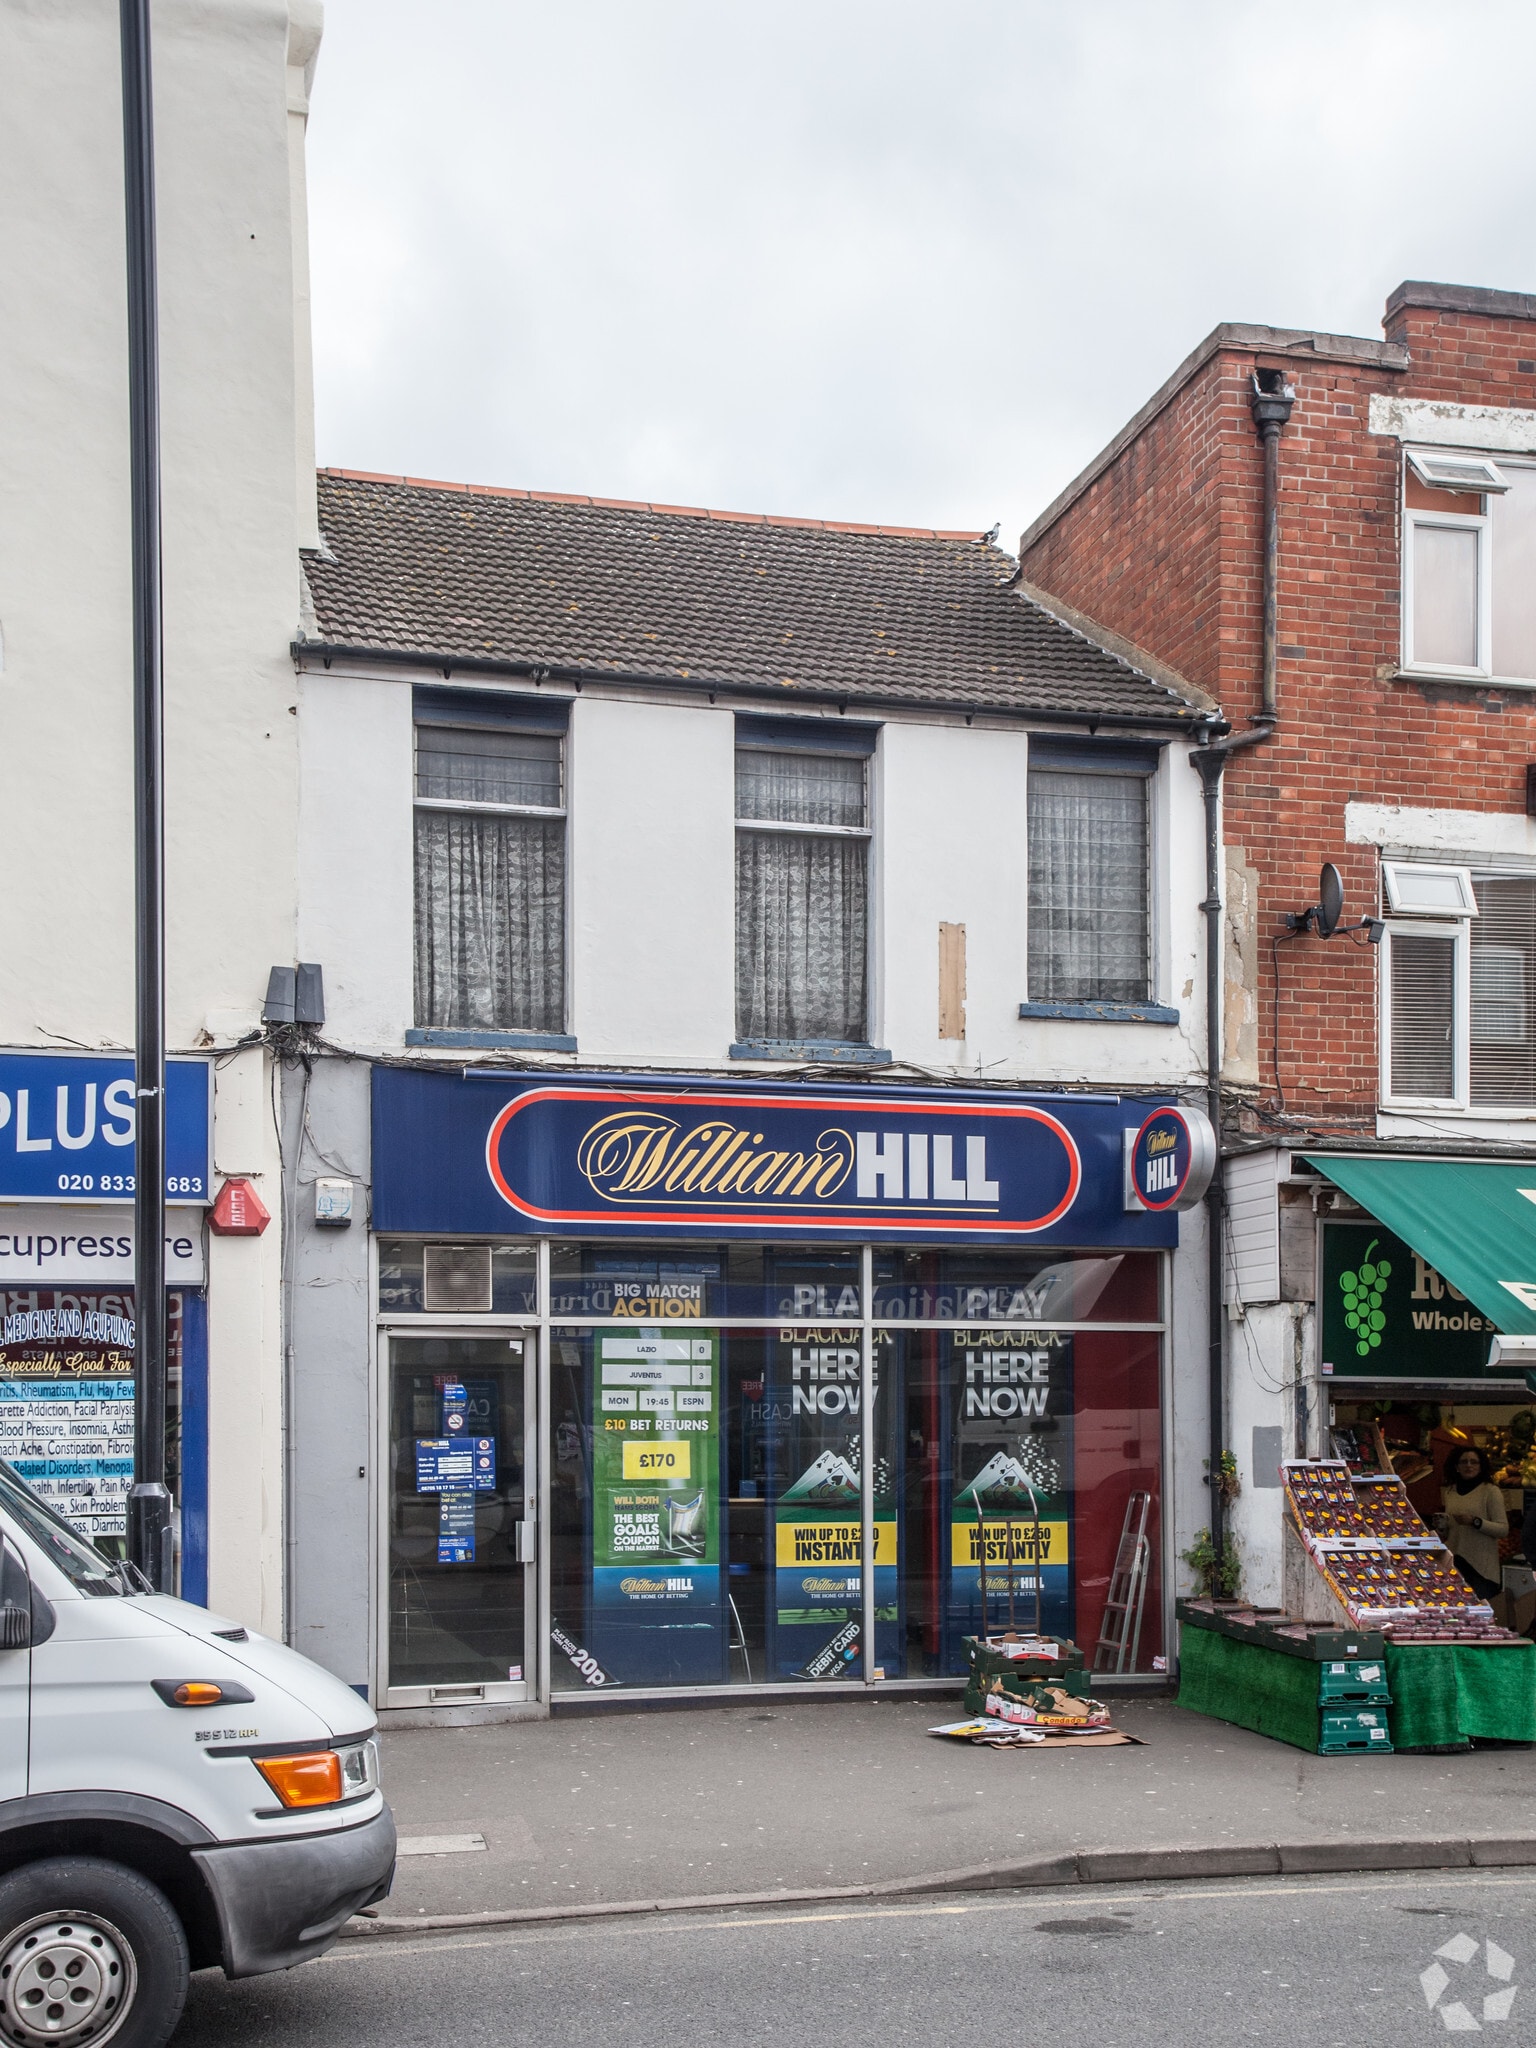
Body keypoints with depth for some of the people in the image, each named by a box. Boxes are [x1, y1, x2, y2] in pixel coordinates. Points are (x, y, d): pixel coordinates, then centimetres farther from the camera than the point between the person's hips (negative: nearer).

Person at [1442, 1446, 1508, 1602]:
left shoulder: (1490, 1491, -4)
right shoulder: (1451, 1491, 12)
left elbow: (1503, 1529, -10)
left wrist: (1475, 1521, -21)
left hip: (1481, 1566, -5)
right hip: (1454, 1562, 5)